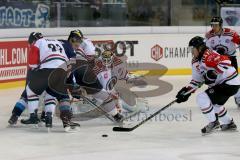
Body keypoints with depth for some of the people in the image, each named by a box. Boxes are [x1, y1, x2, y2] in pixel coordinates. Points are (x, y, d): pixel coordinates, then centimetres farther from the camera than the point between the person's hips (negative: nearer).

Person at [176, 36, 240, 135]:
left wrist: (213, 73, -34)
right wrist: (186, 92, 6)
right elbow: (196, 80, 15)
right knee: (214, 104, 30)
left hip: (230, 83, -11)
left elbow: (225, 62, -34)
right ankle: (229, 124, 44)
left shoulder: (208, 55, -22)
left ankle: (213, 123, -4)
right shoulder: (196, 62, 10)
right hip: (220, 83, 11)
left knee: (202, 98, -17)